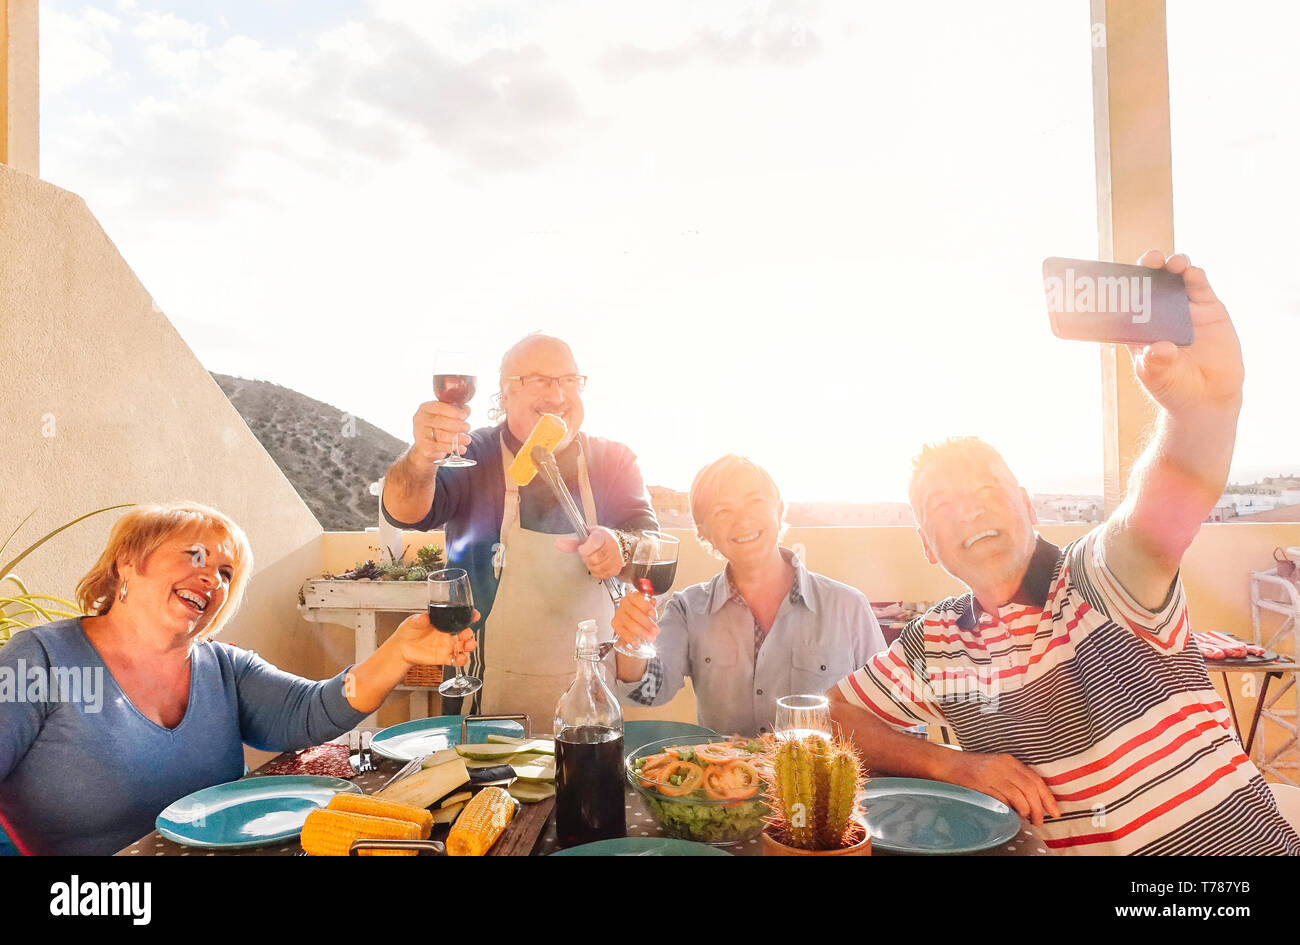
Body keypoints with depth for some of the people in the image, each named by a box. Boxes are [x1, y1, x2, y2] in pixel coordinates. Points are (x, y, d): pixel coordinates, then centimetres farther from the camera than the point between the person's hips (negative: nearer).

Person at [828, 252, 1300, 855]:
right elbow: (837, 713, 7)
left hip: (1237, 841, -3)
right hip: (1064, 847, 3)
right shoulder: (933, 645, 3)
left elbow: (1170, 500, -29)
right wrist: (953, 765, -5)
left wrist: (1208, 404, -49)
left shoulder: (1097, 578, -10)